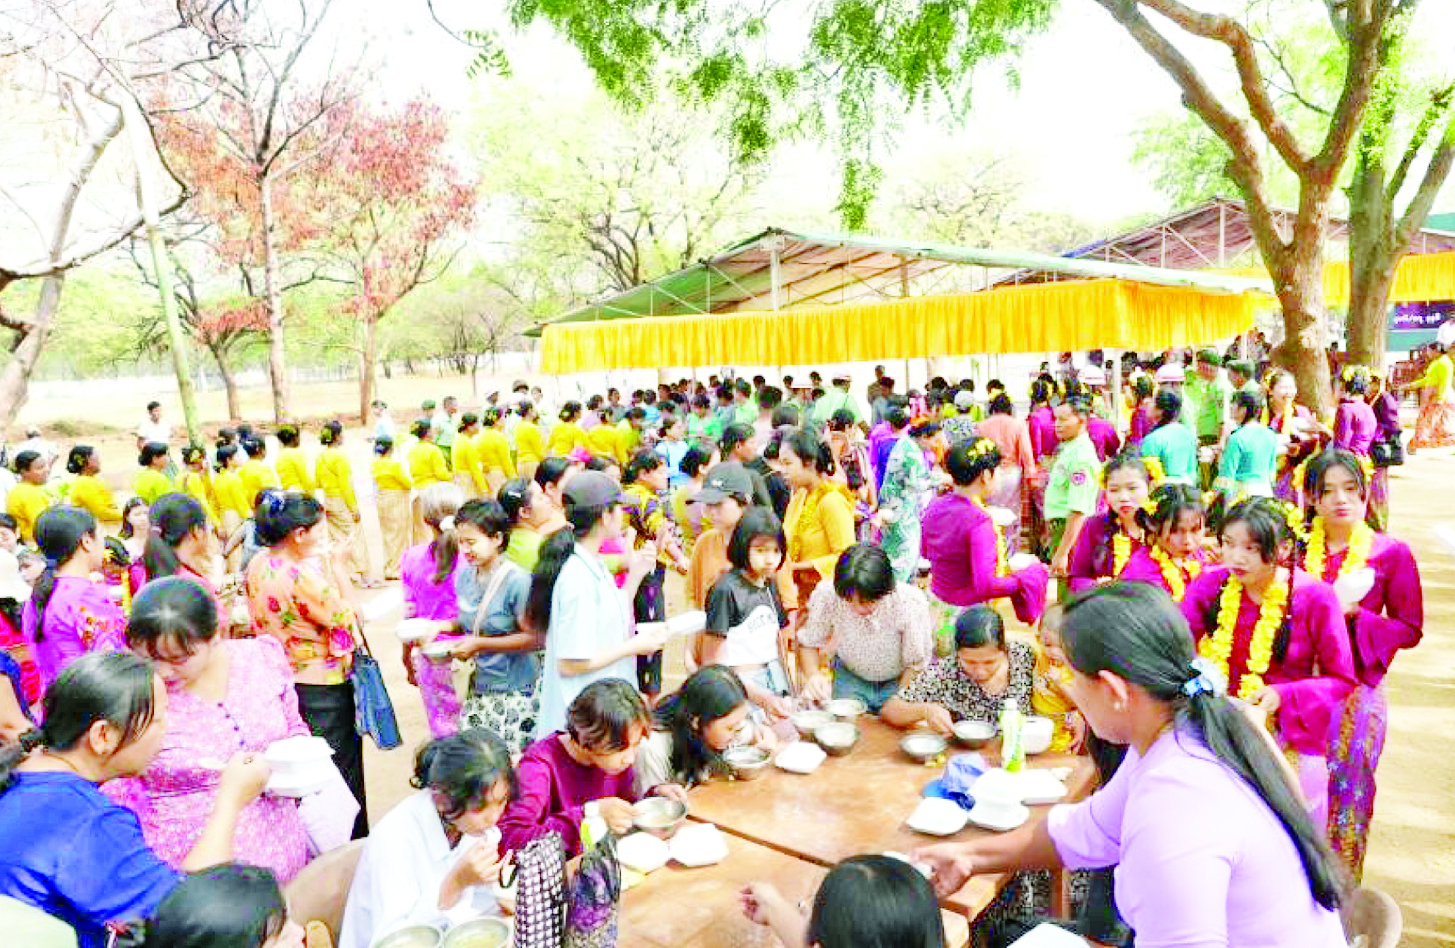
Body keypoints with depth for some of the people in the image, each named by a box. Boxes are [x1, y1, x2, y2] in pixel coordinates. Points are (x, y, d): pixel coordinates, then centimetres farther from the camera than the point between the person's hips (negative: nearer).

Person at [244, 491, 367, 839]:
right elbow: (345, 619, -20)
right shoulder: (302, 574, -27)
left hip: (282, 679, 8)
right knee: (339, 770, 7)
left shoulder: (258, 565, -1)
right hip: (322, 689, -8)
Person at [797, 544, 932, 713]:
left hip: (899, 681, 2)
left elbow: (916, 664, -14)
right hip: (850, 677, -1)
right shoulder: (826, 595, -25)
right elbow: (808, 643, -7)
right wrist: (813, 676, -25)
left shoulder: (912, 603, -29)